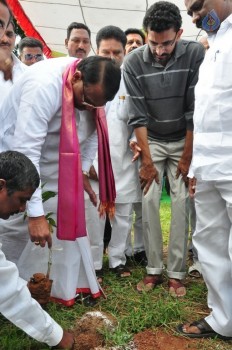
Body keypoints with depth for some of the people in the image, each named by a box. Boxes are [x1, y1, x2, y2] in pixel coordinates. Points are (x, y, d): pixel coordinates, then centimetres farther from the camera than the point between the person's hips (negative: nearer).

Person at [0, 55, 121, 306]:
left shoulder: (93, 87, -11)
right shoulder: (44, 85, -34)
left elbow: (93, 130, 5)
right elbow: (26, 150, -38)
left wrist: (83, 170, 1)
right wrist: (35, 212, -40)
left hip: (57, 165, 7)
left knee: (71, 222, 4)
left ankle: (69, 287, 18)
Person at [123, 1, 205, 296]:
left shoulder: (195, 54, -17)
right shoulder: (133, 62, -15)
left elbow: (195, 110, -14)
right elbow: (138, 115, -14)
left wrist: (187, 156, -12)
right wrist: (147, 161, -14)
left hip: (183, 140, 0)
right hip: (151, 141, 1)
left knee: (181, 202, -6)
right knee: (149, 201, -6)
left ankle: (176, 273, 2)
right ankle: (153, 269, 5)